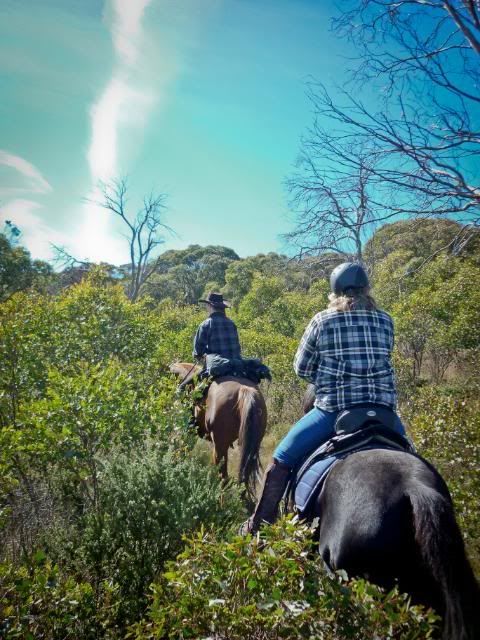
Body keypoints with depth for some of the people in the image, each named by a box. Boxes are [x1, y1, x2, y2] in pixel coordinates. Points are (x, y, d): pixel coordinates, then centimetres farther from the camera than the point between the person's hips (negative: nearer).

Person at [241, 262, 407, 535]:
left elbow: (302, 368, 4)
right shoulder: (386, 321, 5)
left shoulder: (322, 321, -2)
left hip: (333, 409, -3)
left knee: (282, 460, 11)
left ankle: (257, 526, 15)